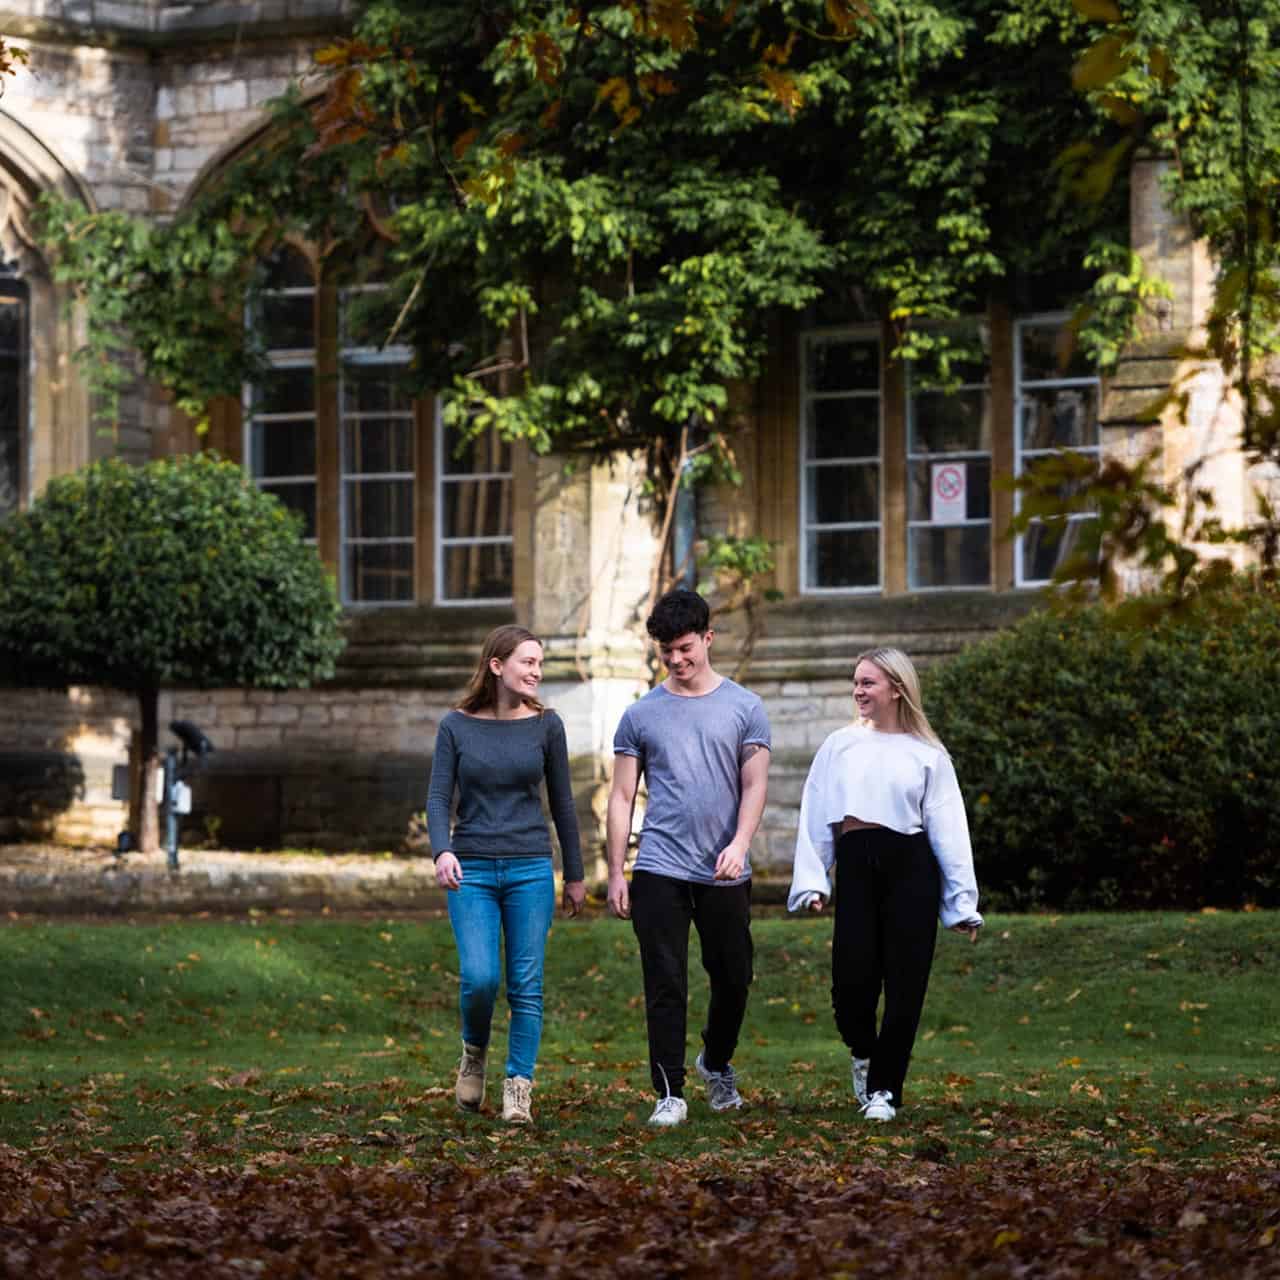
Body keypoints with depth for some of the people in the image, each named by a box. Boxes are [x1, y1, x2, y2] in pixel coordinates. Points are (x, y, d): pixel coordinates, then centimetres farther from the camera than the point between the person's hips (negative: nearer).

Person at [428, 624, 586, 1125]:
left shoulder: (545, 726, 3)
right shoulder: (457, 726, 2)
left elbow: (561, 802, 10)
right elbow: (438, 797, -1)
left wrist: (575, 875, 12)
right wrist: (442, 851, -20)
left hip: (530, 870, 1)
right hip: (472, 871, -1)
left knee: (526, 985, -3)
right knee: (480, 977, -14)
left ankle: (518, 1088, 5)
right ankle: (474, 1051, 15)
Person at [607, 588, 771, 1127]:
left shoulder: (745, 708, 5)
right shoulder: (641, 714, 7)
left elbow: (755, 784, -1)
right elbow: (622, 798, 7)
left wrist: (738, 844, -18)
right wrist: (615, 873, 0)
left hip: (725, 875, 1)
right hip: (660, 871, 0)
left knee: (733, 980, 9)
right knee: (666, 986, -4)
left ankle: (717, 1063, 35)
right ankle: (670, 1093, 0)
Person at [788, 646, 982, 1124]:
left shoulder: (927, 755, 6)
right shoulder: (840, 746, 11)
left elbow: (948, 829, 5)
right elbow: (815, 817, 11)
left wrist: (962, 901, 2)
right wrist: (811, 880, 1)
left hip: (910, 868, -1)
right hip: (855, 865, 1)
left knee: (904, 984, -2)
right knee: (852, 977, -8)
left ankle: (883, 1088, 10)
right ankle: (863, 1053, 24)